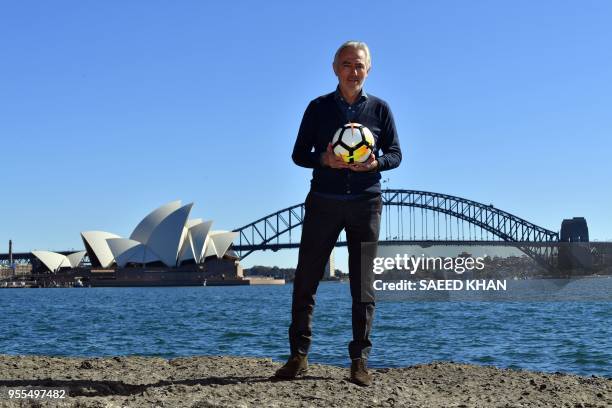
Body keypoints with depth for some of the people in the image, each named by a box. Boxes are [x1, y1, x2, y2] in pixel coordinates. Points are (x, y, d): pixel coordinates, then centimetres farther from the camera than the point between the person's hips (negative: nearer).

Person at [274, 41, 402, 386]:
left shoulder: (380, 109, 7)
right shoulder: (319, 107, 6)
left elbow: (396, 154, 8)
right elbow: (299, 154, 5)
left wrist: (376, 163, -14)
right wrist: (324, 160, -15)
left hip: (366, 202, 0)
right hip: (324, 200, 0)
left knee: (363, 285, 1)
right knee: (306, 278, -1)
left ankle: (360, 361, 6)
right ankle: (299, 356, 7)